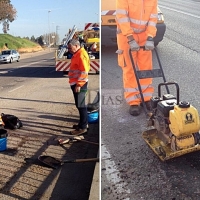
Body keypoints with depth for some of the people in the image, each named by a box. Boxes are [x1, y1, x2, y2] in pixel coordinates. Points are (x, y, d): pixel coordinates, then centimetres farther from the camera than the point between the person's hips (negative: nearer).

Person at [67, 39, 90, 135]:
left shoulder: (81, 55, -17)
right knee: (80, 105, 16)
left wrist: (78, 84, -23)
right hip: (76, 83, 10)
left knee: (80, 105, -6)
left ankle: (82, 127, 0)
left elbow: (84, 72, -23)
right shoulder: (77, 54, 16)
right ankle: (83, 123, 26)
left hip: (79, 84, -10)